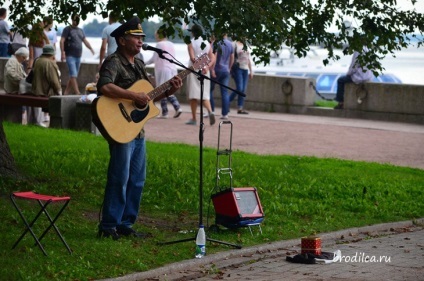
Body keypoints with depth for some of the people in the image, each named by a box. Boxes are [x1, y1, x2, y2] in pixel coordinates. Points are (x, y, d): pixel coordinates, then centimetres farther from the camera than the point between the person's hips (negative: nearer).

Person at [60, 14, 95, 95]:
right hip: (70, 56, -7)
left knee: (73, 76, 10)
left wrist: (91, 49, 6)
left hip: (78, 56, 7)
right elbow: (62, 41, -9)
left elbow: (85, 41, 19)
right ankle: (77, 93, -18)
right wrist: (62, 52, -19)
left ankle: (66, 92, 18)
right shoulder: (67, 29, -2)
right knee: (73, 75, -13)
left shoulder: (81, 31, 18)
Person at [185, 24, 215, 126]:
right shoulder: (207, 43, 9)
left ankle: (193, 119, 4)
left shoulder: (191, 43, -6)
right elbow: (212, 58, 1)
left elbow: (192, 58, -18)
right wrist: (207, 67, -10)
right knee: (205, 94, 9)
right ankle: (210, 111, -17)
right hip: (205, 71, 4)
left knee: (193, 94, 3)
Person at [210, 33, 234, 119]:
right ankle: (225, 113, -1)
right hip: (225, 70, 5)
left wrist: (212, 69, -16)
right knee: (225, 91, 3)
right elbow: (232, 58, 14)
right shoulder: (230, 44, 7)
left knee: (210, 90, 8)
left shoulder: (217, 43, -11)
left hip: (216, 70, -5)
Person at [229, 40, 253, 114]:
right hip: (237, 68, -7)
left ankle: (240, 108, 3)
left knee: (243, 90, 1)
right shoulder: (235, 44, -3)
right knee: (239, 88, -15)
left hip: (245, 69, 7)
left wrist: (251, 71, 19)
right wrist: (230, 69, -15)